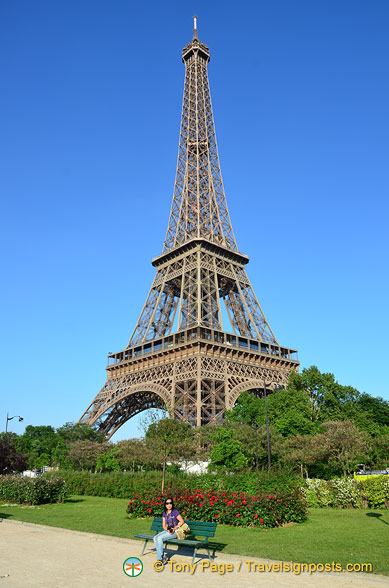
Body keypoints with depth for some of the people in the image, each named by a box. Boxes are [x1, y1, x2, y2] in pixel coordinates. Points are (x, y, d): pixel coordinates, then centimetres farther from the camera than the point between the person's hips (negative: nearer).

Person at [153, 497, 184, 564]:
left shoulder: (175, 512, -6)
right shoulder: (164, 513, 11)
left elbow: (182, 521, -8)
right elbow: (164, 525, 11)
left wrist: (174, 528, -17)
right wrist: (167, 530, -10)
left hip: (175, 532, -6)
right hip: (166, 531, 6)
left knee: (159, 538, -26)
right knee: (155, 538, -19)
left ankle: (160, 558, -16)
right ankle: (163, 557, -16)